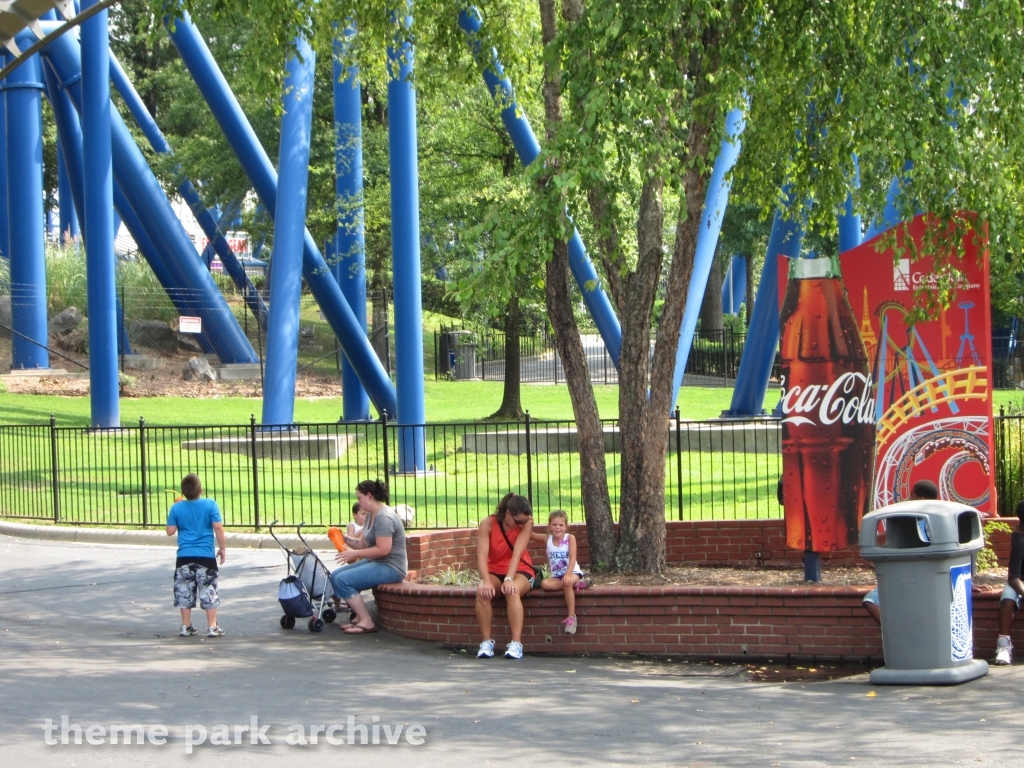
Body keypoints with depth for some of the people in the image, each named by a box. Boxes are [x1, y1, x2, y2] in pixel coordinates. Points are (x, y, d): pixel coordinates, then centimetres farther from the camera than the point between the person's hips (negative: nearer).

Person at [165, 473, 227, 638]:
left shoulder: (177, 508, -3)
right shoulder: (210, 505, -8)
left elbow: (170, 531, 2)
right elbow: (218, 527, -12)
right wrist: (223, 548, -2)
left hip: (184, 557, 2)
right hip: (206, 556, -2)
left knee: (184, 593, 12)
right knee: (209, 591, 5)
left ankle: (186, 626, 15)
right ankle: (212, 627, 4)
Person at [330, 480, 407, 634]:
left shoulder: (384, 517, -19)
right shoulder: (371, 515, 14)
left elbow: (383, 550, -25)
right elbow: (363, 543, 13)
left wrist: (354, 554, -19)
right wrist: (345, 539, -3)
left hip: (391, 568, -11)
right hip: (376, 563, 11)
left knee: (342, 580, -21)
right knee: (335, 575, 8)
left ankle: (366, 622, -16)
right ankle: (359, 616, 7)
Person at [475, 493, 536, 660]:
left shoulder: (526, 523, -14)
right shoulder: (487, 524, -14)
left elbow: (517, 553, -24)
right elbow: (482, 555, -23)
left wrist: (509, 579, -37)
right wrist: (486, 581, -38)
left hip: (520, 571, -1)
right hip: (495, 571, 1)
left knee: (512, 591, -35)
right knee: (482, 591, -32)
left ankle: (516, 643, -37)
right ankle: (487, 642, -25)